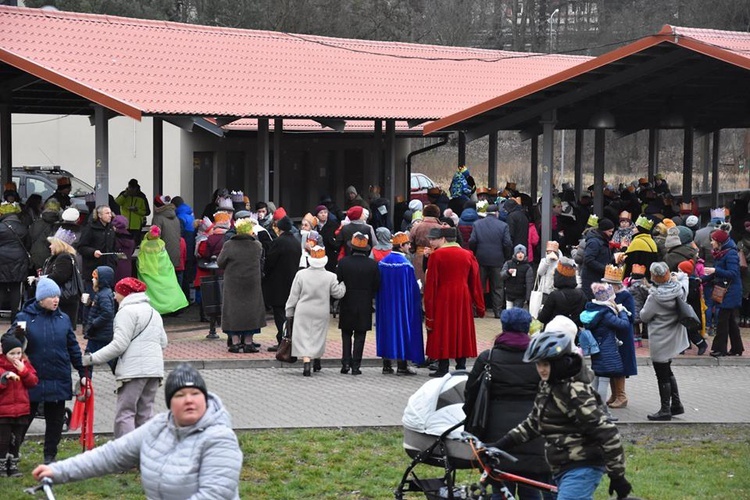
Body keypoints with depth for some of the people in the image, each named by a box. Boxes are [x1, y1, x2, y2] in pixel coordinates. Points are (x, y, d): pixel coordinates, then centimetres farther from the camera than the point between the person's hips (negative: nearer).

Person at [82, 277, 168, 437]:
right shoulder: (154, 312, 21)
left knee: (124, 415, -10)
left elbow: (119, 345, -14)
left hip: (133, 370, -9)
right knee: (144, 415, 12)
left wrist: (93, 358, -11)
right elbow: (163, 342, 22)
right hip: (155, 368, 9)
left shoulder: (127, 311, -6)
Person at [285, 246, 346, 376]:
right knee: (318, 336, 17)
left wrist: (289, 312, 8)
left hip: (303, 312, -1)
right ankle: (317, 361, 30)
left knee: (304, 337, 0)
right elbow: (338, 293, -2)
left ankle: (306, 362, -16)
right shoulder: (330, 277, -10)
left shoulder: (301, 274, -8)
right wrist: (343, 284, 18)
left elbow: (293, 296, -2)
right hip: (322, 312, 1)